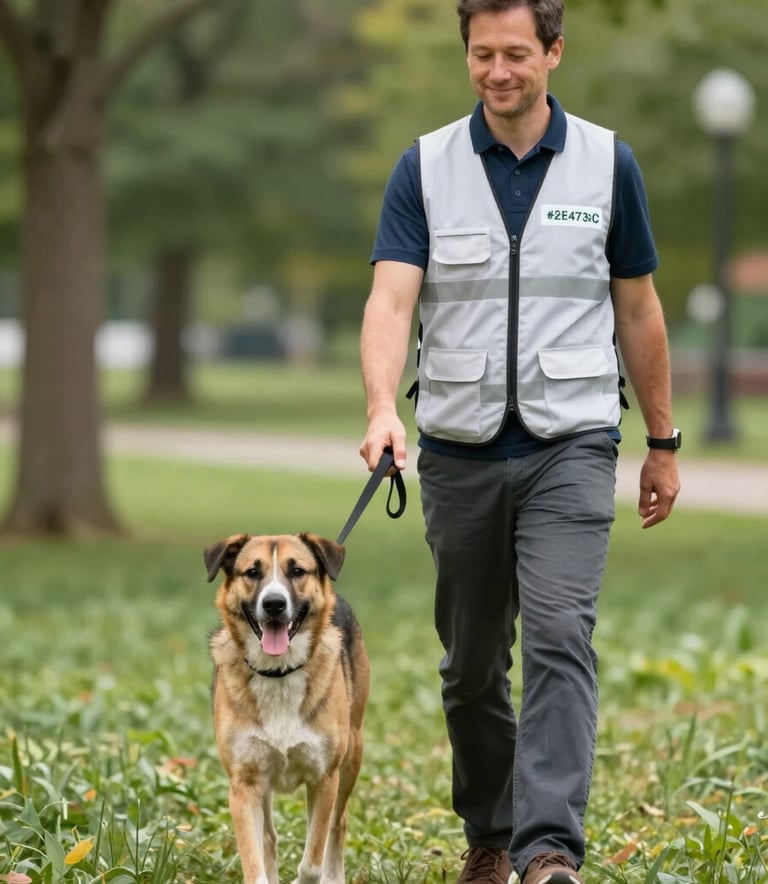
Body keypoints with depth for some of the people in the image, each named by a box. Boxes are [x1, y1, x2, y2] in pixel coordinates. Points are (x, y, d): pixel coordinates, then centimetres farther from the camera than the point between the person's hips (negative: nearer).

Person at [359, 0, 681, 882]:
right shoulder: (424, 166, -1)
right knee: (471, 660, 12)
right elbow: (391, 299, -12)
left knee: (558, 634, -18)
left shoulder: (607, 163, 1)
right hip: (460, 450, 2)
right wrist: (382, 409, -30)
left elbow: (637, 310, 9)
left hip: (571, 445, -2)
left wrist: (664, 442, 12)